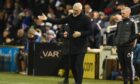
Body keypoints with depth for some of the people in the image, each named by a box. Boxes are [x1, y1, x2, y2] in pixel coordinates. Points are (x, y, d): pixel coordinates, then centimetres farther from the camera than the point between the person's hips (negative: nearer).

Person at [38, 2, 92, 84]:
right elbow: (59, 21, 5)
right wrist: (47, 19, -2)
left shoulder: (85, 19, -11)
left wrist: (80, 33, -24)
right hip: (72, 45, 6)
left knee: (79, 65, -13)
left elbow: (90, 31, -10)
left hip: (81, 45, -6)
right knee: (72, 65, 11)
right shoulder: (71, 17, 5)